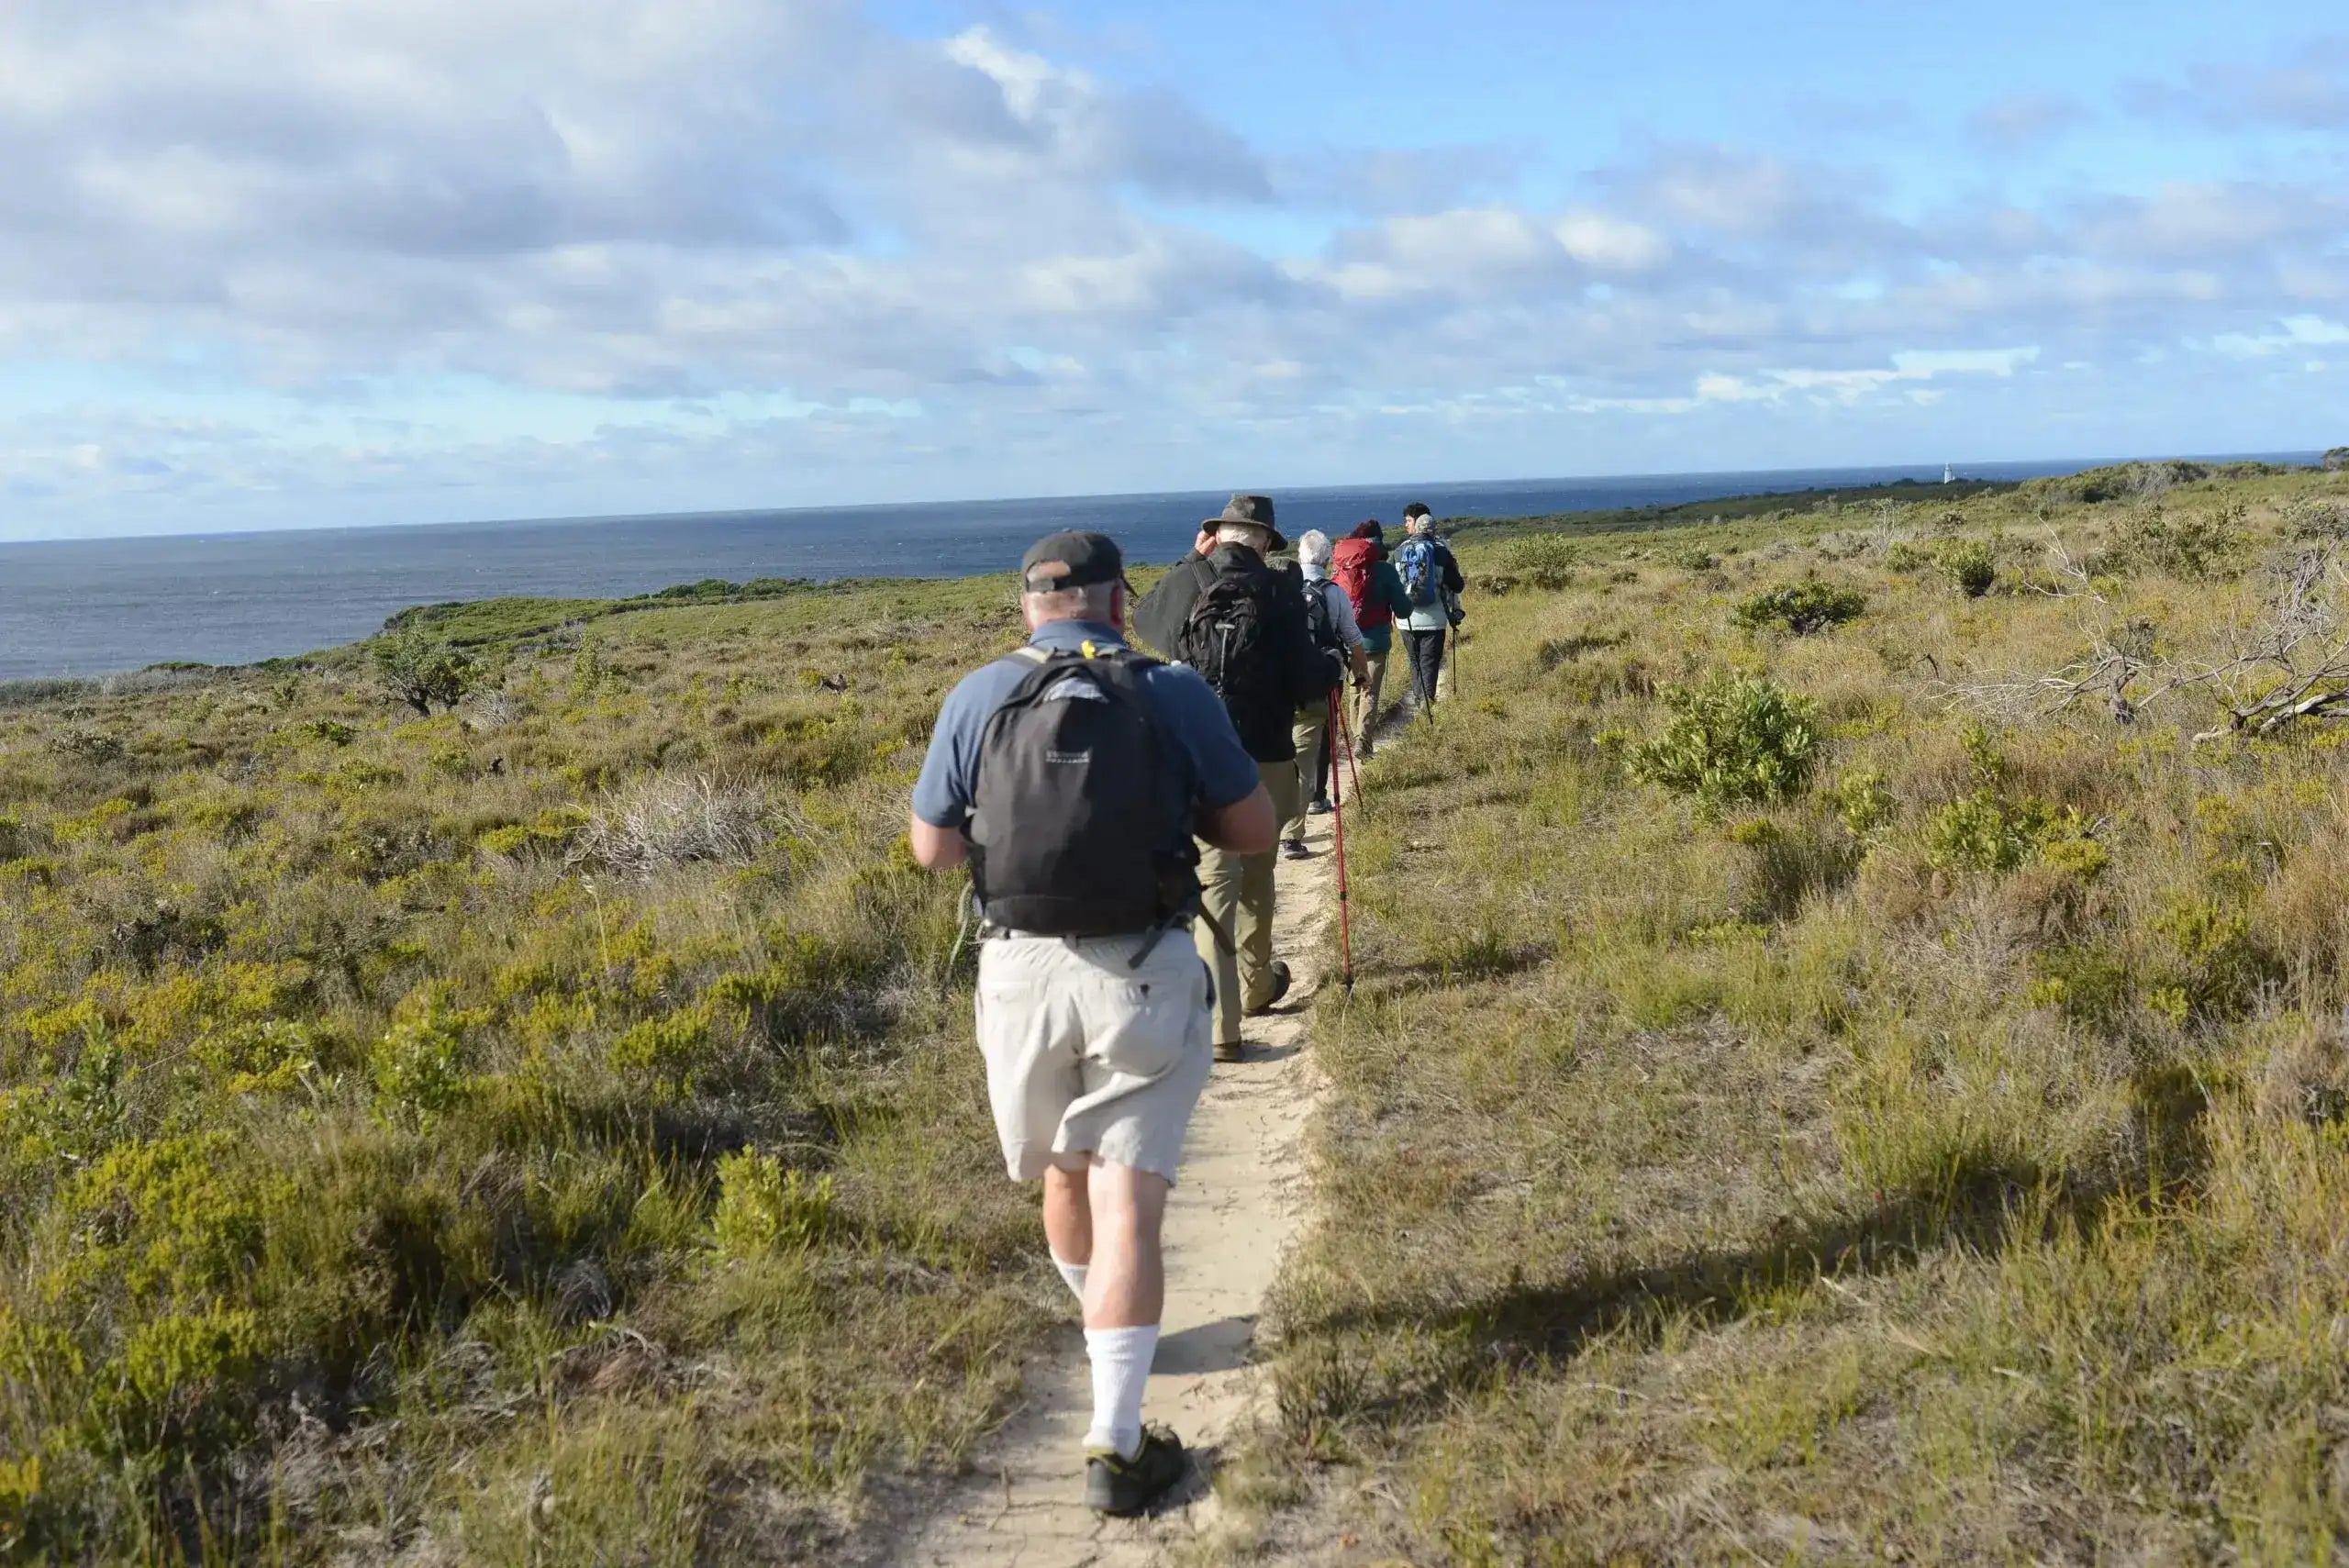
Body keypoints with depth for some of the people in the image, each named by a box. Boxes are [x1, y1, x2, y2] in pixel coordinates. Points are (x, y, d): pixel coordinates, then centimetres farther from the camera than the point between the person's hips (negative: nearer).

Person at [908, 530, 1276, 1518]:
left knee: (1063, 1171, 24)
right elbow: (1254, 832, 2)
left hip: (1021, 971, 2)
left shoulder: (979, 697, -2)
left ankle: (1102, 1323, 50)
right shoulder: (1175, 695, -4)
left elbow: (931, 847, 5)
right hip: (1143, 974, -2)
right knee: (1129, 1204, 1)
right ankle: (1115, 1445, -1)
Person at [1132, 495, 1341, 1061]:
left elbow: (1144, 619, 22)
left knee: (1212, 882, 0)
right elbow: (1306, 682, -8)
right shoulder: (1280, 590, -8)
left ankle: (1219, 1024, -7)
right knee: (1256, 875, 20)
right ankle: (1256, 984, 39)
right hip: (1265, 758, 0)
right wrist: (1335, 666, 13)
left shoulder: (1187, 581, -1)